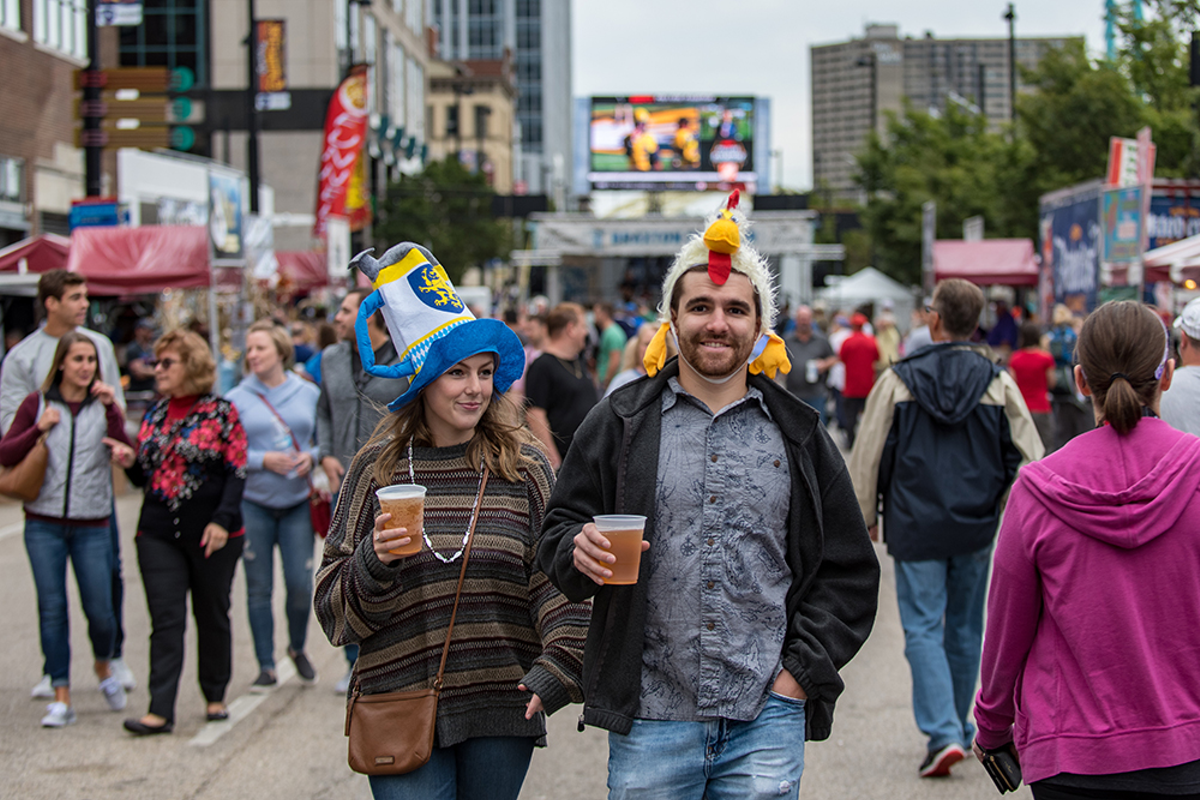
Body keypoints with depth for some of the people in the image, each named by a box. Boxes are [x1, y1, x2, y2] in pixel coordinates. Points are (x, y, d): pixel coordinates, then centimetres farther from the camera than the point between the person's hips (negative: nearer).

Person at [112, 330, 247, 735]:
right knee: (165, 621, -3)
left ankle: (215, 696, 24)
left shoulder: (220, 412, -3)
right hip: (159, 533, 3)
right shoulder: (155, 415, 11)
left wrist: (222, 520, -17)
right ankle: (160, 709, -8)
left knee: (212, 616, 10)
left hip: (213, 533, -3)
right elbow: (145, 476, 17)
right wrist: (130, 464, -6)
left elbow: (236, 471, -7)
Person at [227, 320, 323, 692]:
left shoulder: (308, 393, 5)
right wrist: (263, 460, -14)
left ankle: (297, 648, 25)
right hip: (253, 504, 0)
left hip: (297, 503, 0)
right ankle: (266, 667, 13)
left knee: (300, 584, -3)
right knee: (258, 588, 3)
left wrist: (312, 456, -10)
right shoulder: (237, 399, 1)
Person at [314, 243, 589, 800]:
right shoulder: (378, 468, 1)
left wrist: (561, 662, -14)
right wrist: (375, 563, -18)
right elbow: (335, 610, 1)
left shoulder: (523, 466, 2)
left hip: (502, 712, 1)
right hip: (402, 715, -1)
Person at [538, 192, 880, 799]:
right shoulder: (620, 423, 5)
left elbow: (848, 572, 11)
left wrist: (801, 670, 0)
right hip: (650, 721, -1)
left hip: (766, 722, 1)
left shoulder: (799, 436, 9)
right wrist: (580, 550, -14)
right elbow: (558, 533, 9)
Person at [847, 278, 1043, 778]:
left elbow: (866, 456, -1)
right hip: (975, 530, 3)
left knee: (923, 630, 0)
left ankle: (943, 734, -13)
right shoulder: (998, 383, -1)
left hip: (916, 529, -2)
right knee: (964, 630, 15)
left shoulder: (898, 380, -5)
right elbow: (1027, 458, 0)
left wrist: (867, 516, 11)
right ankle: (958, 731, 25)